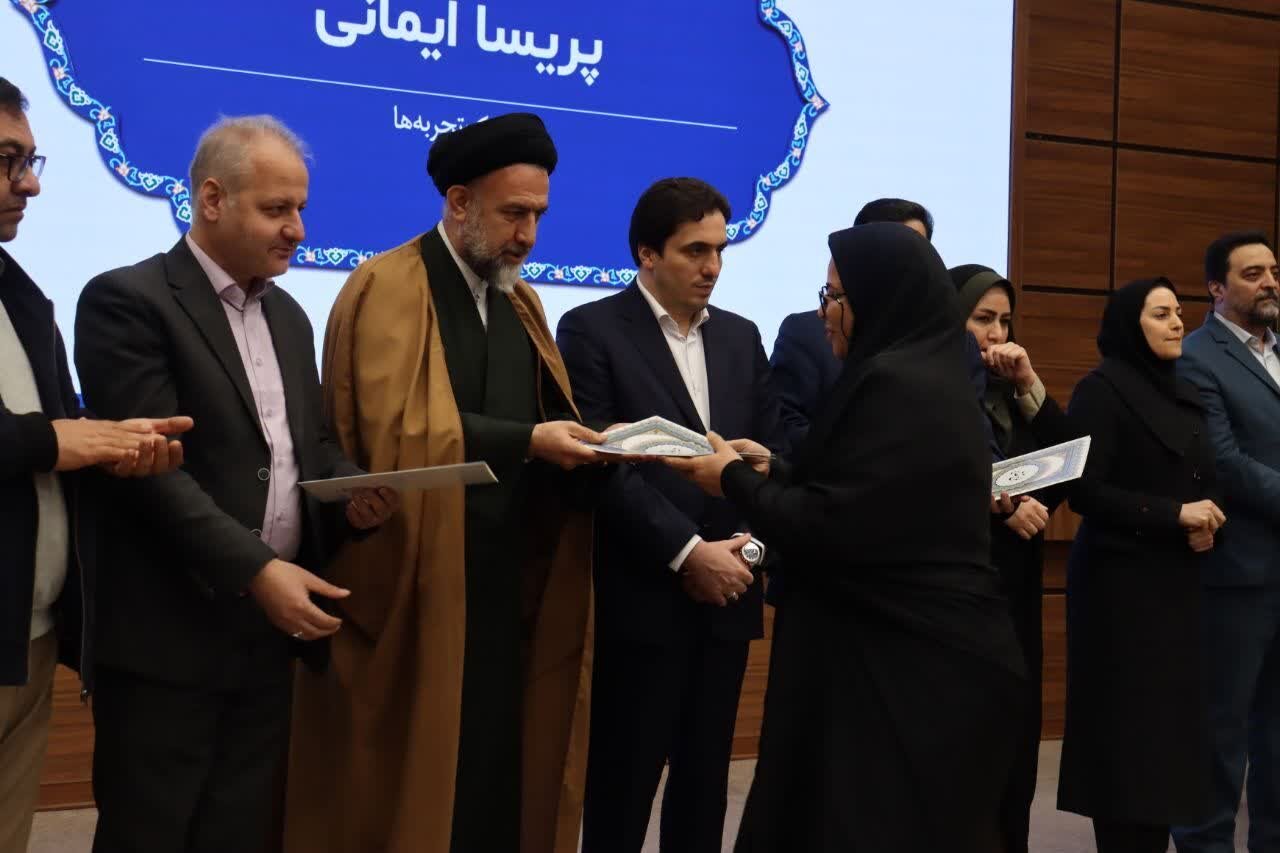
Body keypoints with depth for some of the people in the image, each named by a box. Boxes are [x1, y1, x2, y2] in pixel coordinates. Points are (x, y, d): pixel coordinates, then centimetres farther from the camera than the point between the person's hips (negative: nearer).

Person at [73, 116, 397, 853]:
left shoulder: (289, 316, 16)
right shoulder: (128, 301, -9)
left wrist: (352, 493, -4)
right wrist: (255, 569, -23)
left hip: (270, 628, 7)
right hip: (170, 632, -7)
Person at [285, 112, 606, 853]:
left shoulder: (520, 300, 16)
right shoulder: (387, 288, -9)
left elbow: (546, 418, 14)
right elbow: (398, 430, -19)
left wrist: (585, 443, -7)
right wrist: (527, 442, -21)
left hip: (506, 586, 7)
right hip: (416, 588, -7)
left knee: (499, 776, 10)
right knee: (410, 787, 2)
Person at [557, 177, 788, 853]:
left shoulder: (741, 337, 13)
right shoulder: (592, 330, -4)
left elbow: (774, 453, 10)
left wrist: (751, 543, -7)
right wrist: (688, 554, -16)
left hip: (727, 594, 5)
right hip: (644, 598, -5)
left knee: (705, 781, 12)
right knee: (623, 786, 4)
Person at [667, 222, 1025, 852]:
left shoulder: (894, 384, -19)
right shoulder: (926, 373, 12)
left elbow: (830, 528, -21)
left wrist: (734, 481, -7)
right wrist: (769, 472, 11)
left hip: (909, 663, -10)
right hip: (924, 649, 10)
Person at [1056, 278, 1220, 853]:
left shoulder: (1181, 394, 14)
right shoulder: (1102, 389, -8)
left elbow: (1197, 482, 19)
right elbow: (1085, 490, -14)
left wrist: (1205, 524, -2)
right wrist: (1174, 515, -15)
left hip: (1176, 580, 7)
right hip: (1122, 580, -7)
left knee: (1169, 721, 5)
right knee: (1130, 727, -3)